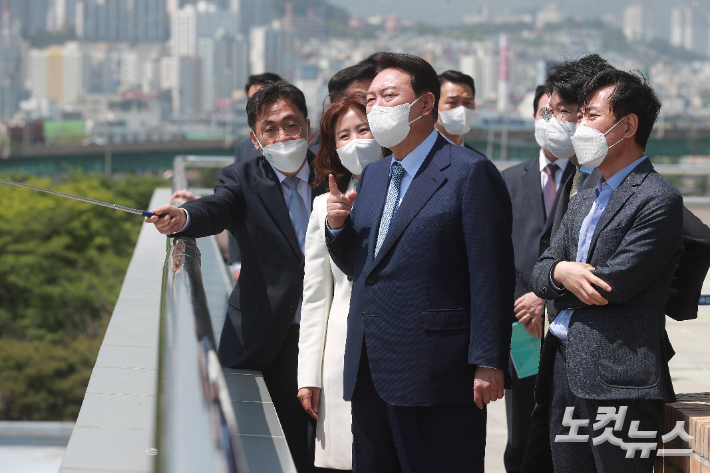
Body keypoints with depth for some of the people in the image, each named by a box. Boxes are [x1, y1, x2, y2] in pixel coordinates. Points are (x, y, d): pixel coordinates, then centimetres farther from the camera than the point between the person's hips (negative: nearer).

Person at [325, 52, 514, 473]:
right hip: (370, 374, 8)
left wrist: (488, 363, -17)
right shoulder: (372, 176, 18)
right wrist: (338, 226, 2)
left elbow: (491, 276, -13)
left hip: (436, 375, -8)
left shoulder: (471, 173, -8)